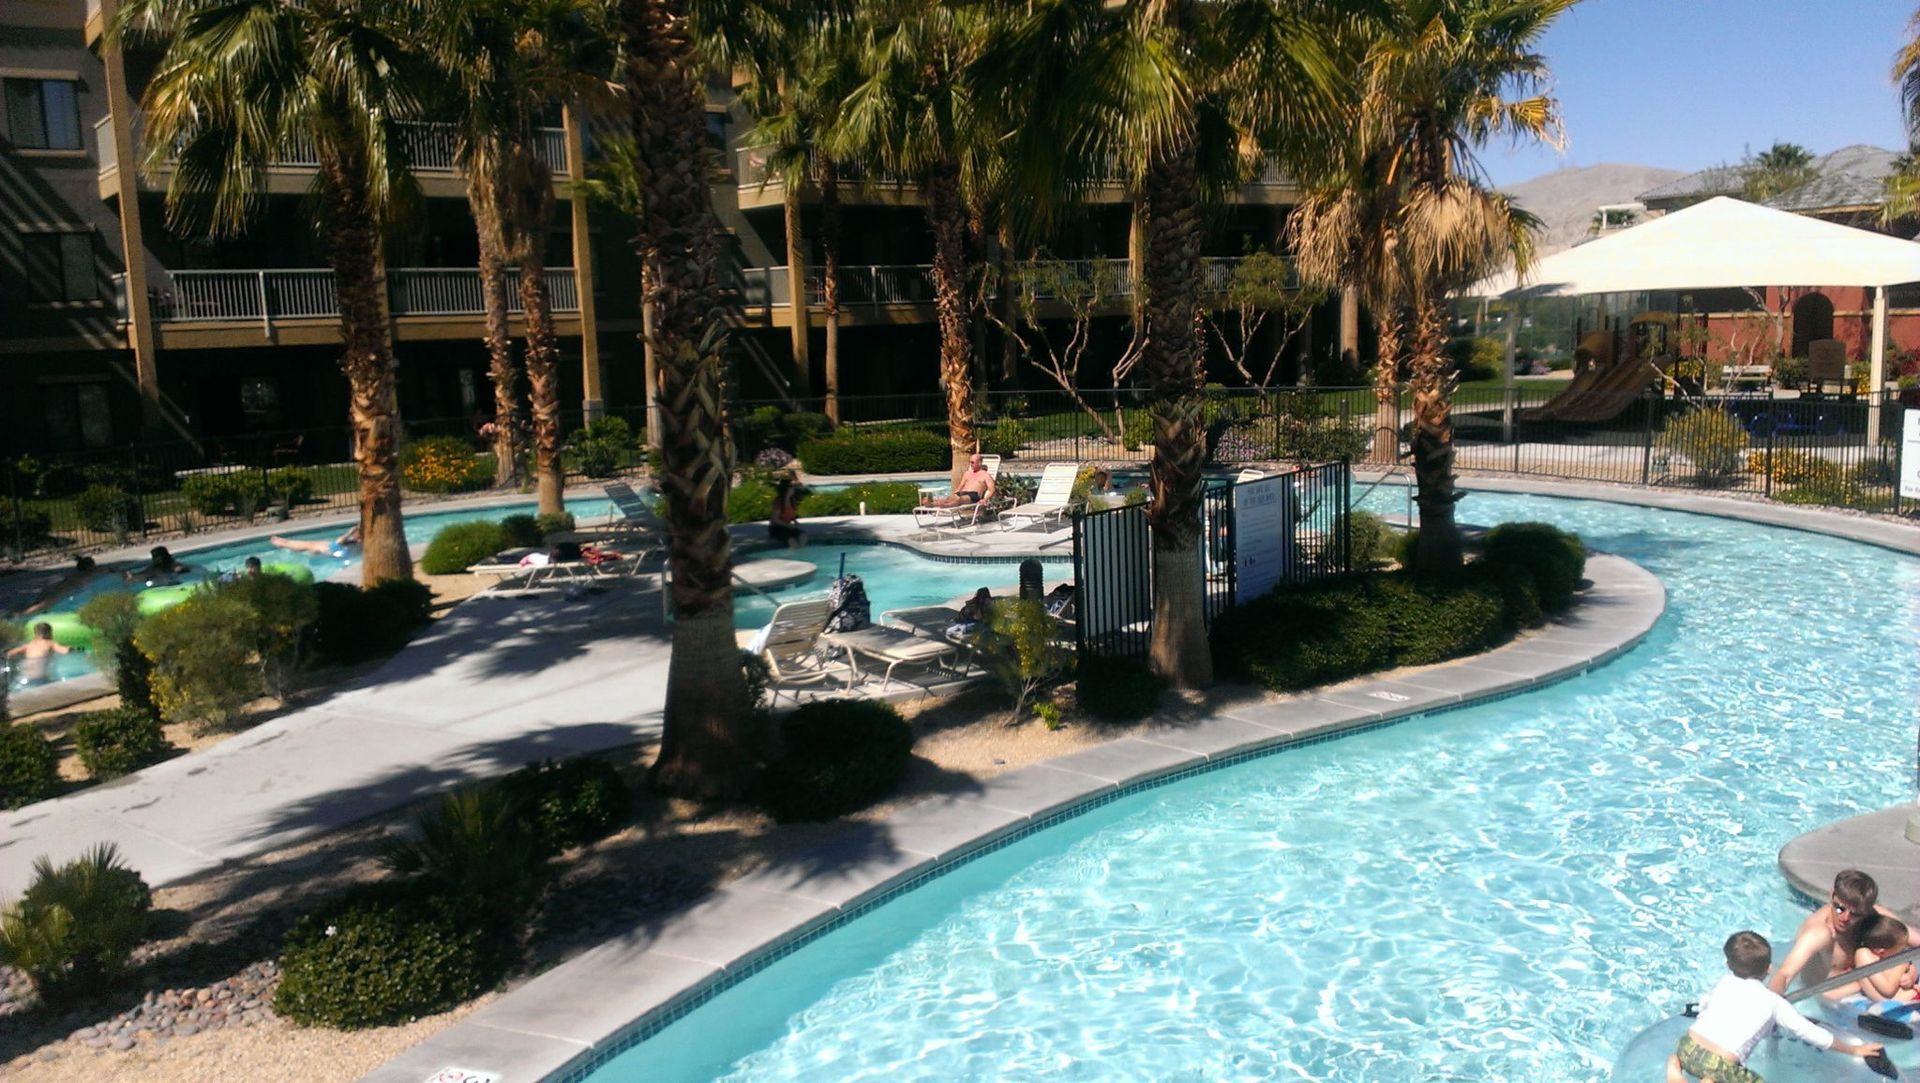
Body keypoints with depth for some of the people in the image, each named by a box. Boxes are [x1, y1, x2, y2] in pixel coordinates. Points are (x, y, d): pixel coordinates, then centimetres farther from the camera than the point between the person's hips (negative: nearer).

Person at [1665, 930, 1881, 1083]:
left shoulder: (1725, 983, 20)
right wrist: (1854, 1050, 32)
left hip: (1688, 1047, 5)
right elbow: (1811, 1033, 19)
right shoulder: (1773, 1002, 10)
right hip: (1720, 1064, -5)